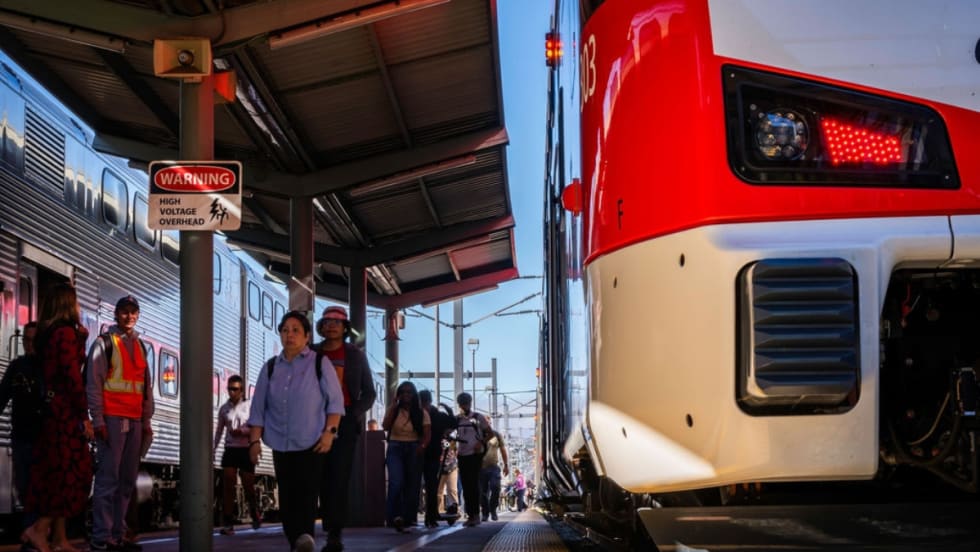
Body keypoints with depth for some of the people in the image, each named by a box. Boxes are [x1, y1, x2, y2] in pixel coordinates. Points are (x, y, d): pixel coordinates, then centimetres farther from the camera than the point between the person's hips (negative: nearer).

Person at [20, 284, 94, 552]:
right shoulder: (67, 332, -11)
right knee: (71, 472, -7)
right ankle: (39, 529, -12)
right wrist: (84, 416, -15)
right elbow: (72, 377, -16)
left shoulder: (48, 334, 16)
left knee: (56, 473, 8)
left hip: (52, 409, 9)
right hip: (66, 410, -9)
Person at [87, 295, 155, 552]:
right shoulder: (104, 343, 1)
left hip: (134, 421, 6)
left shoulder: (140, 346, 19)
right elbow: (93, 384, -5)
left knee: (127, 480, 5)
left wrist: (146, 420, 15)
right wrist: (98, 420, -12)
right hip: (112, 419, -6)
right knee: (108, 478, -10)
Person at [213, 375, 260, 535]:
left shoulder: (249, 406, -3)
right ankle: (228, 523, -8)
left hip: (246, 450, -2)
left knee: (248, 485, 7)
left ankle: (255, 513, 36)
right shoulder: (224, 408, 7)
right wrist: (213, 449, 7)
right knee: (227, 486, -8)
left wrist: (242, 431, -21)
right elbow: (219, 430, 13)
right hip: (230, 450, 2)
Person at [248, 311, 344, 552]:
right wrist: (254, 440, 4)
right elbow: (258, 408, 12)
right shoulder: (270, 368, 12)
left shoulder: (319, 364, 4)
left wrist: (329, 432, -11)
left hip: (311, 444, -4)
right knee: (286, 498, 3)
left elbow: (335, 401, 0)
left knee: (306, 494, -15)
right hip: (281, 445, 4)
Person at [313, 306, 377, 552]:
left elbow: (369, 392, 9)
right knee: (324, 477, 1)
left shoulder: (355, 355, 7)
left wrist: (354, 415, -7)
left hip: (346, 421, -2)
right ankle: (333, 532, 8)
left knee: (339, 476, -11)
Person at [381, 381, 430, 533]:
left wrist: (423, 446, -21)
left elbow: (427, 434, -1)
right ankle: (396, 516, -22)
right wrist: (393, 406, -8)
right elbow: (385, 426, -9)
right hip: (395, 449, -1)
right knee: (396, 483, -21)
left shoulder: (421, 413, 6)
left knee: (412, 486, 0)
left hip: (413, 450, 1)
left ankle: (406, 519, 9)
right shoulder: (393, 410, 8)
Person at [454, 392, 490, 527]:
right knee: (465, 485, 6)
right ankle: (470, 515, 11)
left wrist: (481, 442, -11)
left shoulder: (478, 417, -1)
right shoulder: (456, 419, 8)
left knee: (474, 484, -11)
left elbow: (489, 432, 3)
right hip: (462, 455, 4)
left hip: (475, 454, -4)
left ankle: (476, 514, -10)